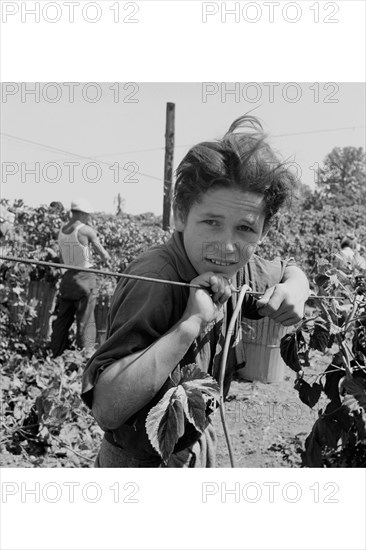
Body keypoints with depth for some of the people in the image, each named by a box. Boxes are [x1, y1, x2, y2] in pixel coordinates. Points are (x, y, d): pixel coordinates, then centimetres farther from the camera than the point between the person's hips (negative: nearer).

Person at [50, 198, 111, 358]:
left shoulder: (62, 231, 8)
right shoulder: (86, 230, -12)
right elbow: (104, 255, -6)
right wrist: (107, 258, 13)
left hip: (67, 277, 6)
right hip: (85, 278, -6)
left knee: (62, 319, 13)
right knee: (85, 321, 0)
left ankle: (56, 356, 18)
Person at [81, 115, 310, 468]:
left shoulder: (235, 270, -10)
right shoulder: (156, 278, -32)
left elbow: (290, 271, 11)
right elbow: (105, 408, -38)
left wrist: (293, 292, -11)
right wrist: (190, 323, -41)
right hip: (142, 464, -7)